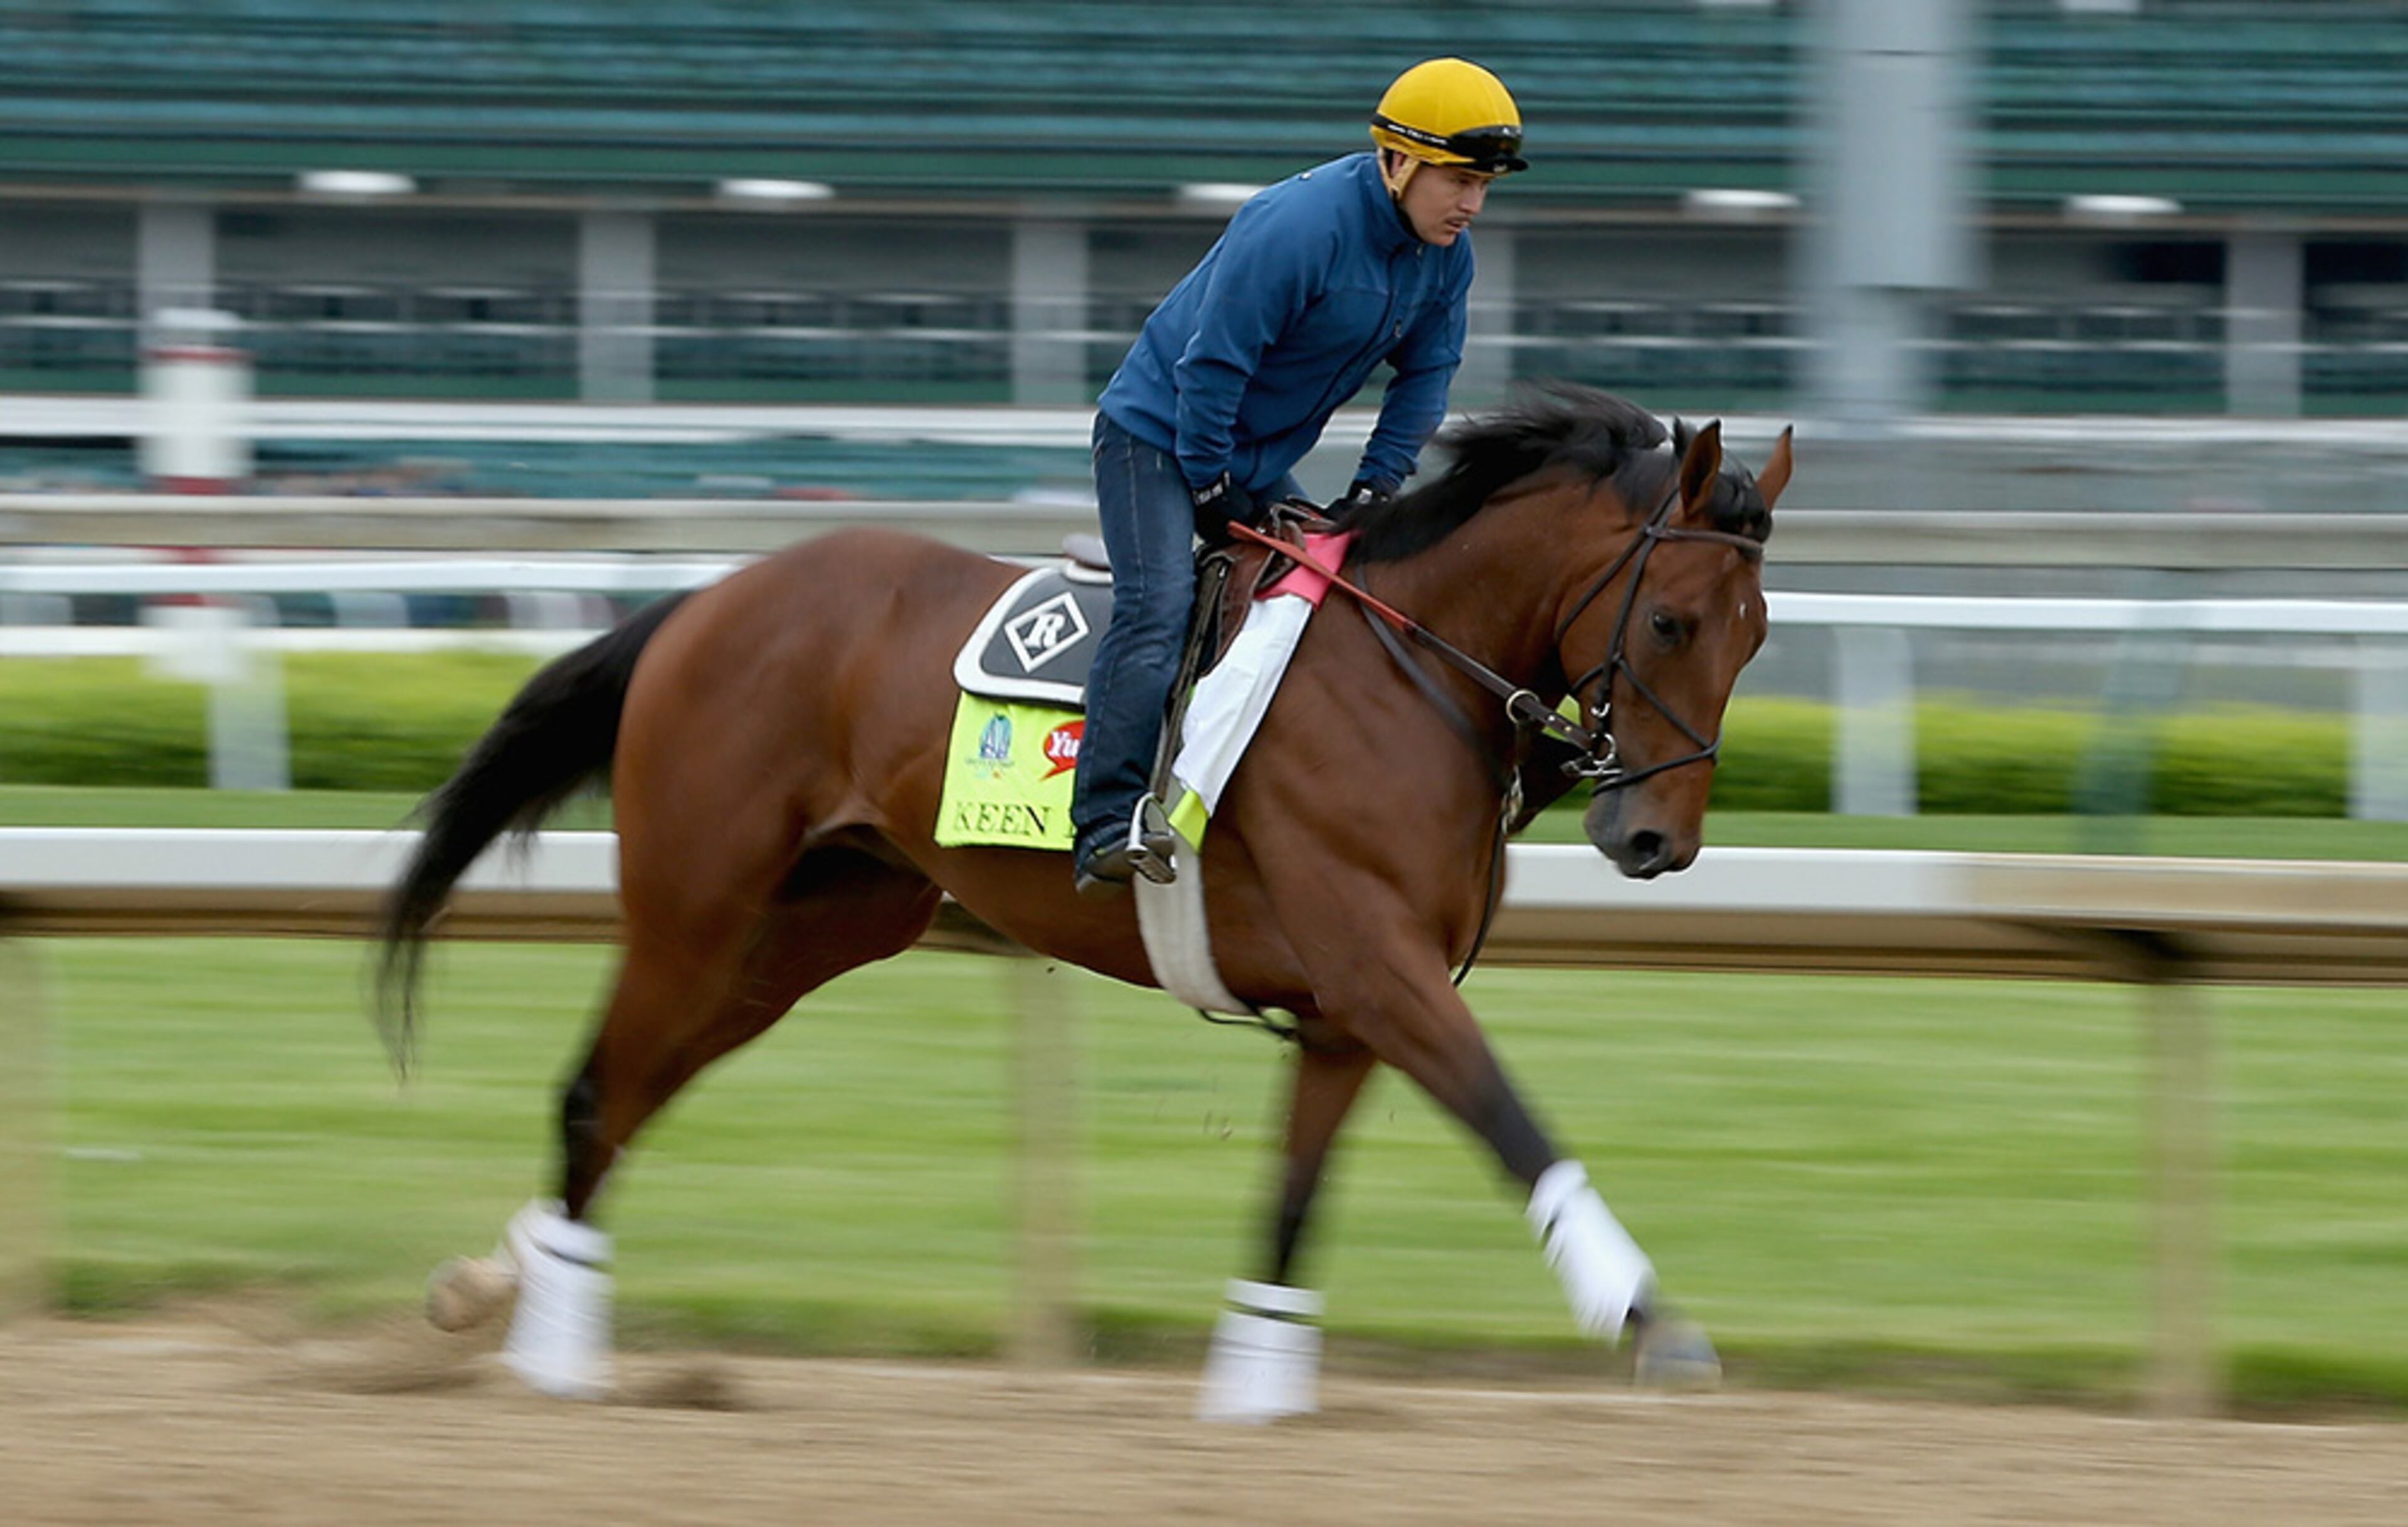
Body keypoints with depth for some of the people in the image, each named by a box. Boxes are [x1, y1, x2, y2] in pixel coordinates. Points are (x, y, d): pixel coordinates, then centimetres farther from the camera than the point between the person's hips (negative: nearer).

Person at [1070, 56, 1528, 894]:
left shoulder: (1446, 255, -3)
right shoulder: (1298, 228, -29)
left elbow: (1425, 377, 9)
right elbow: (1212, 367, -26)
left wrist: (1374, 491, -2)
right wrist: (1210, 494, -19)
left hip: (1261, 459, 9)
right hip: (1160, 433, -9)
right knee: (1157, 605, -24)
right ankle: (1108, 830, -32)